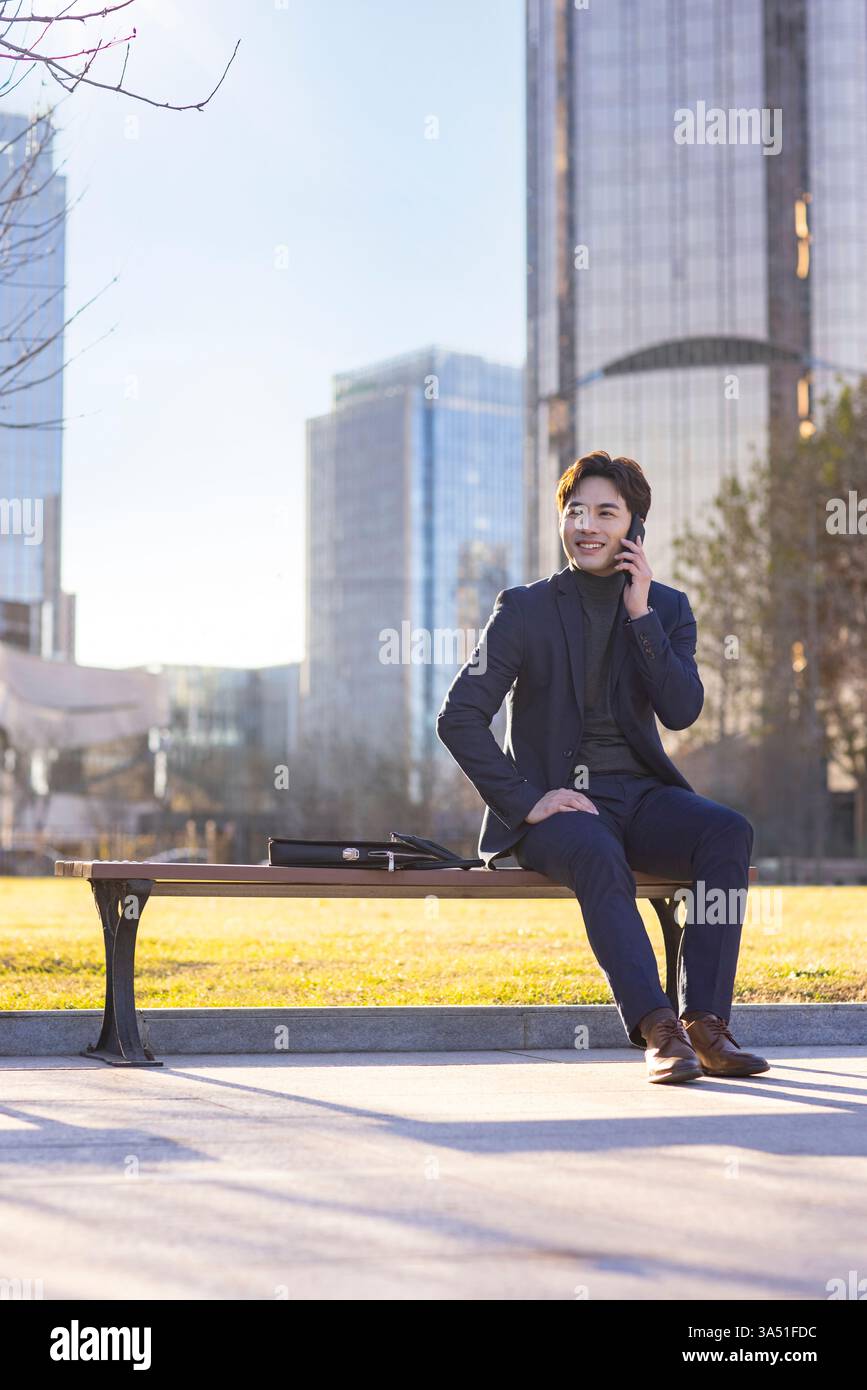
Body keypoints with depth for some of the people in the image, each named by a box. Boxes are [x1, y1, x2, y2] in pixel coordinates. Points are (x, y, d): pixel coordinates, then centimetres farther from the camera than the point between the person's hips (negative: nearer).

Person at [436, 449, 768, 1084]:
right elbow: (457, 718, -8)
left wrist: (641, 614, -13)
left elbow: (682, 711, -7)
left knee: (730, 830, -27)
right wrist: (525, 800, -16)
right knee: (599, 855, -37)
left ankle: (707, 1023, -28)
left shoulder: (668, 607, 9)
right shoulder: (525, 609, -1)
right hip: (556, 805, -3)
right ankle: (658, 1028, -39)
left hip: (640, 795, 3)